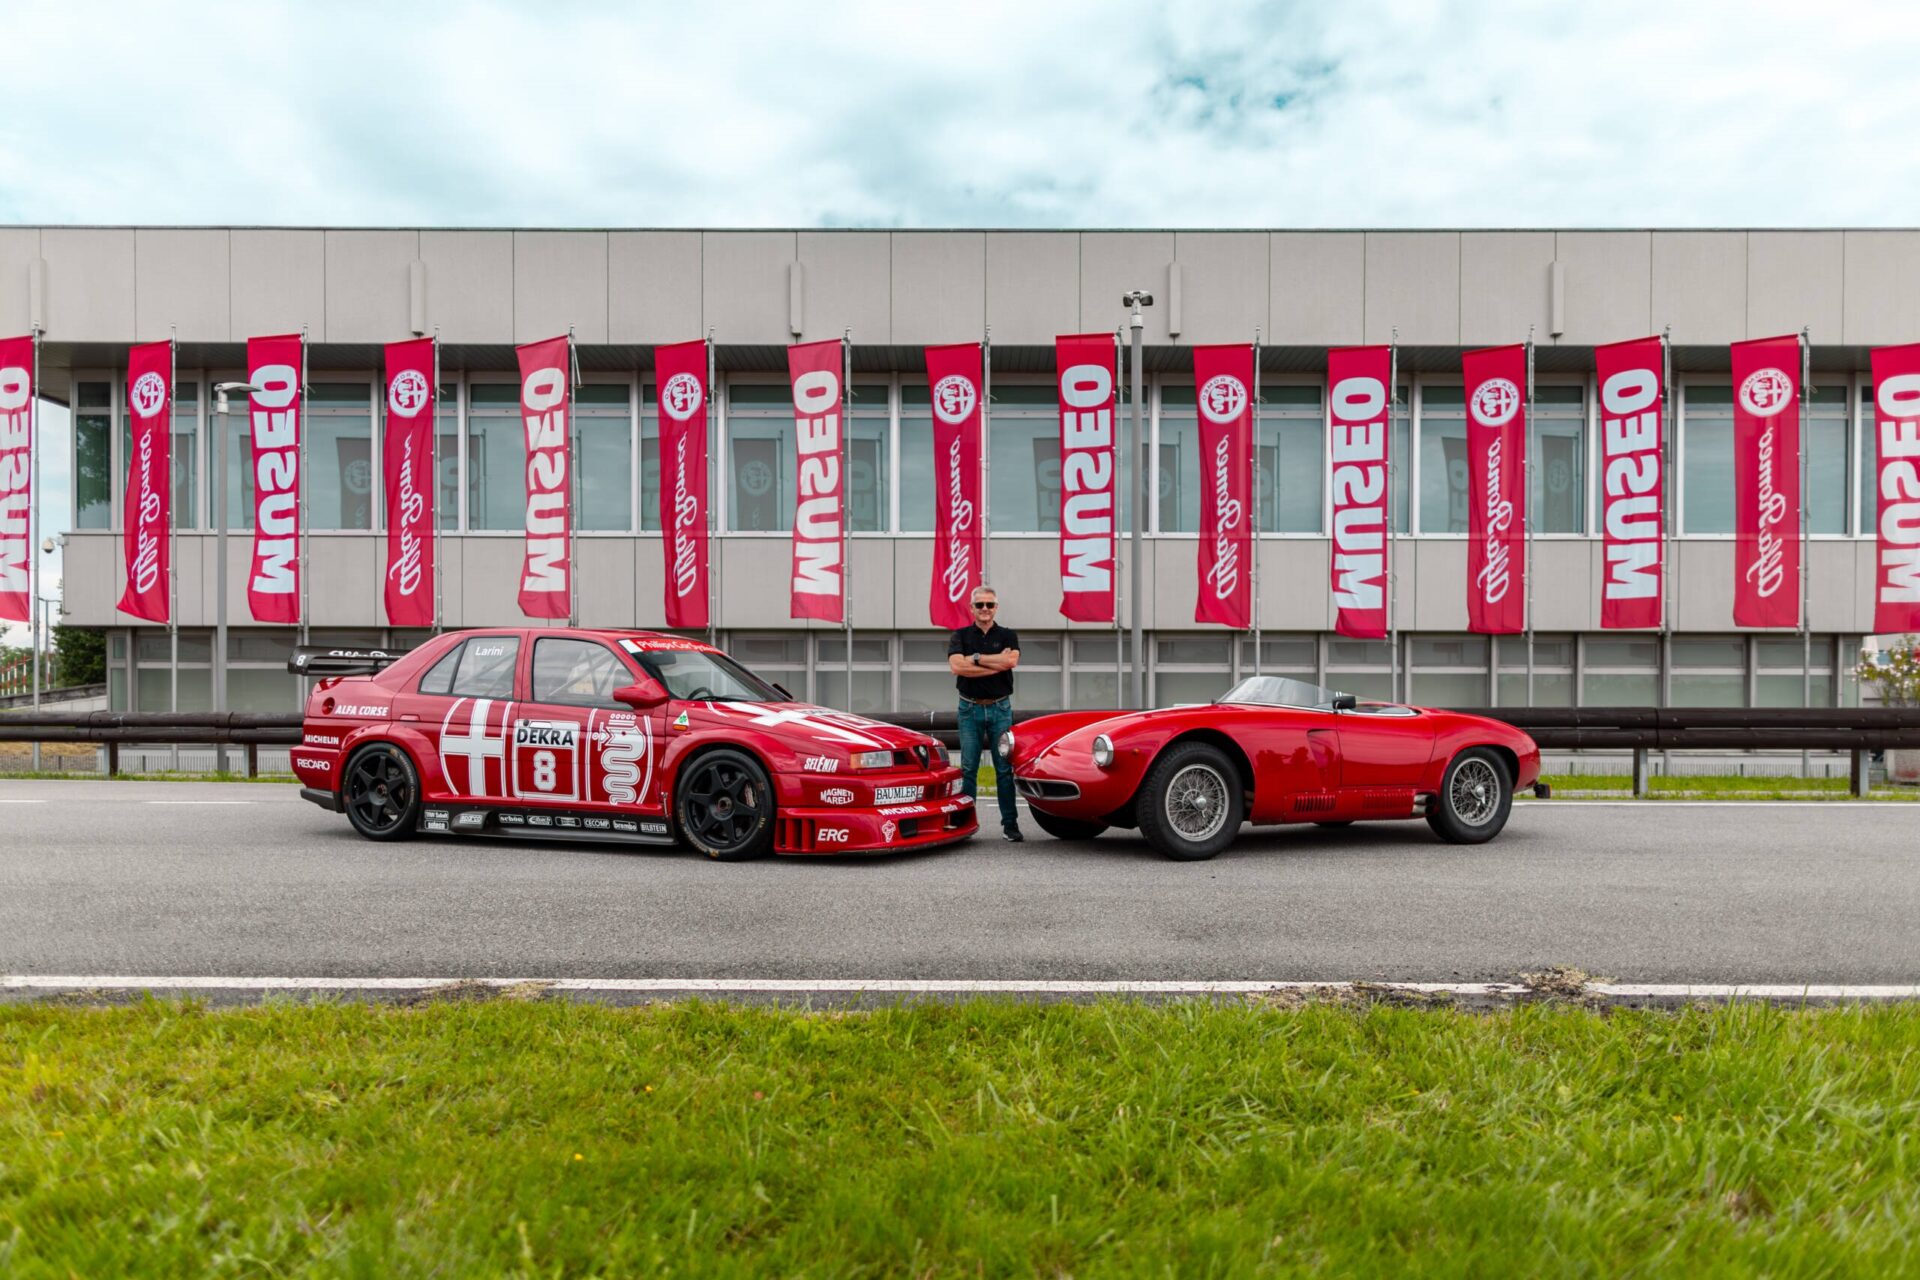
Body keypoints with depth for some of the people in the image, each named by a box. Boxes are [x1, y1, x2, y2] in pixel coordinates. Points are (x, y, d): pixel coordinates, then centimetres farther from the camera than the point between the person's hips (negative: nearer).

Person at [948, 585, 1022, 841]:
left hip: (1000, 708, 0)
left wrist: (976, 658, -11)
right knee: (968, 769, 2)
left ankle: (1010, 824, 6)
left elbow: (1011, 660, -14)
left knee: (1005, 769, 1)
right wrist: (996, 664, -12)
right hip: (970, 709, 0)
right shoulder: (960, 636, 6)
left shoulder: (1008, 636, 8)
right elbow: (956, 666, -12)